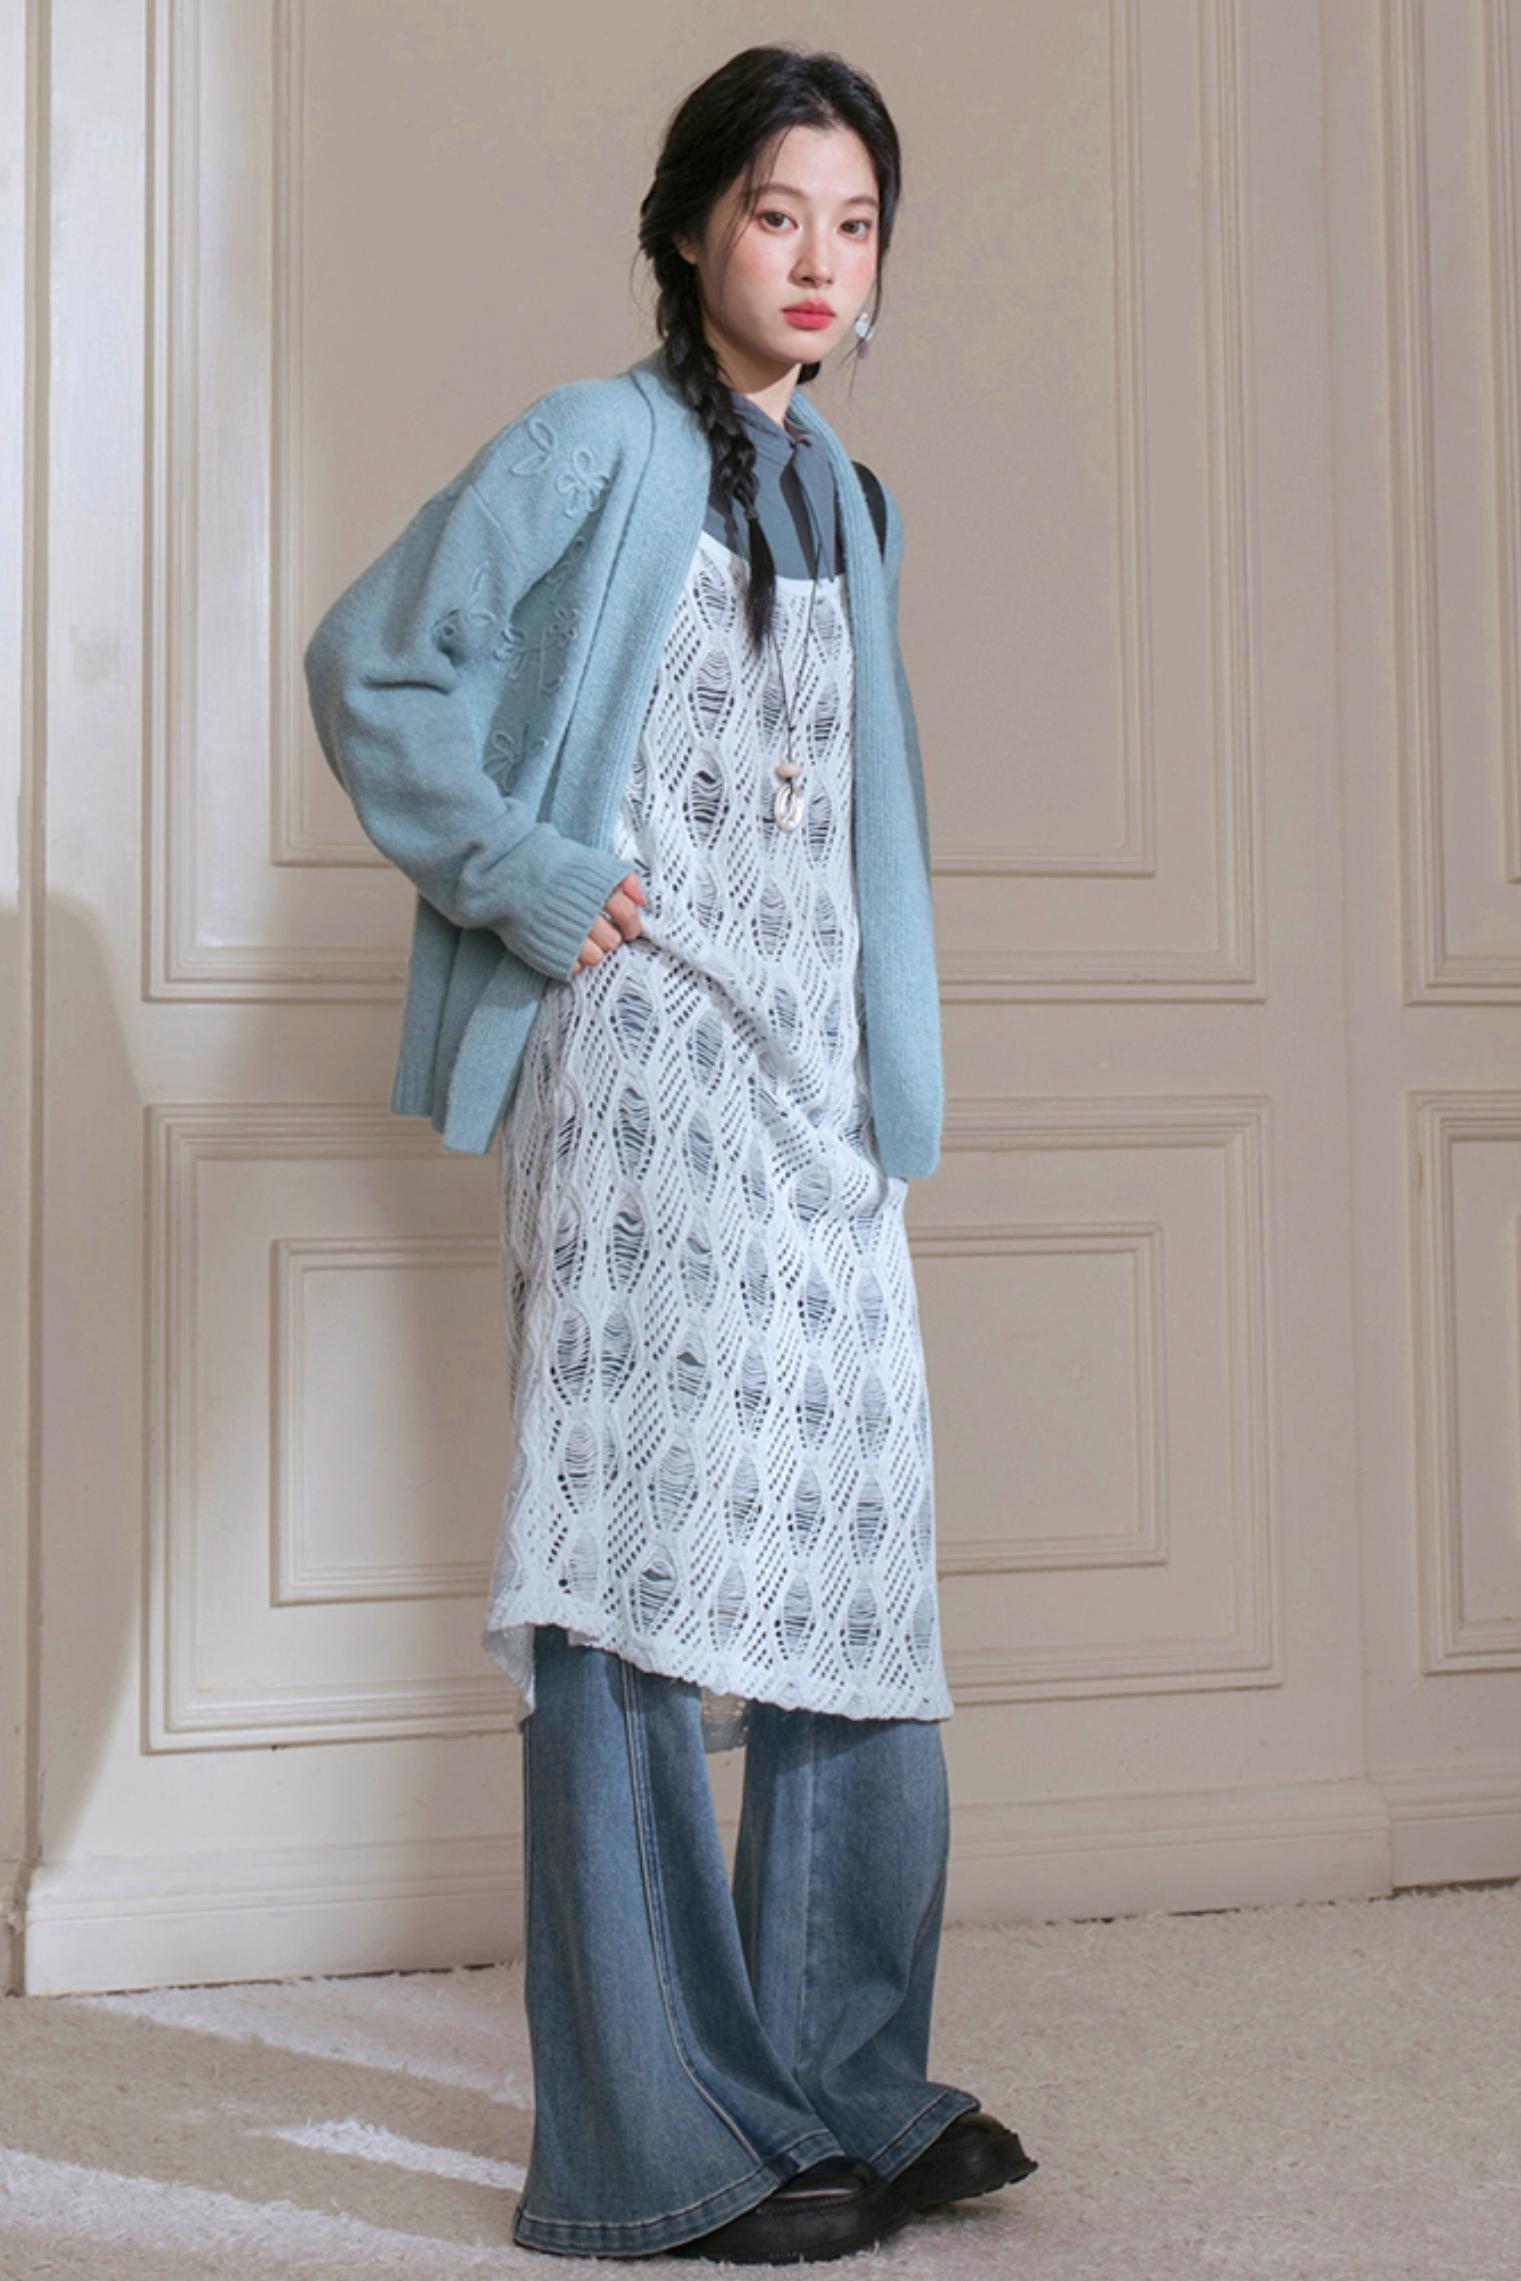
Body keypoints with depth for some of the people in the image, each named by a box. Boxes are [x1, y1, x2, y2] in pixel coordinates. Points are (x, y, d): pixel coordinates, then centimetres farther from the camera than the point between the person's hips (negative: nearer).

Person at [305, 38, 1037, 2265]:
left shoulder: (839, 494, 20)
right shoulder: (597, 448, 0)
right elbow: (371, 662, -6)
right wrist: (520, 878, -10)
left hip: (820, 1081, 8)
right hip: (643, 1064, -7)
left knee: (847, 1563, 8)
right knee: (647, 1568, -7)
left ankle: (845, 2086, 20)